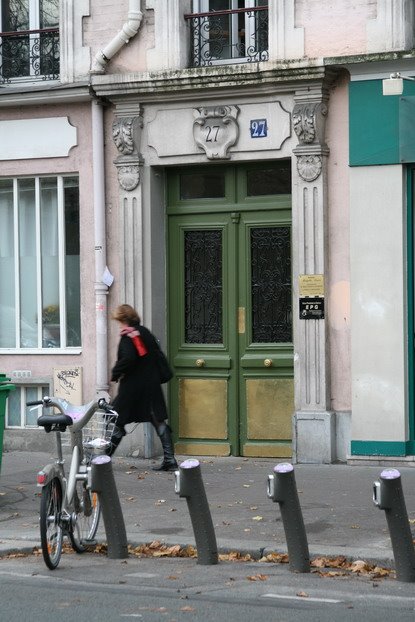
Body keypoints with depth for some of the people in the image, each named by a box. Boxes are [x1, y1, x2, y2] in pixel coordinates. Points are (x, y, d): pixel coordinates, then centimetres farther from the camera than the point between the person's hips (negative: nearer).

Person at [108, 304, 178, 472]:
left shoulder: (128, 336, -12)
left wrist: (115, 373, -12)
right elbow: (157, 355, 17)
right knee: (159, 421, 5)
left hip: (132, 386, -7)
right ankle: (169, 459, 1)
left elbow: (128, 358, -25)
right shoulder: (145, 332, 11)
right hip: (152, 384, 7)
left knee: (117, 421, 3)